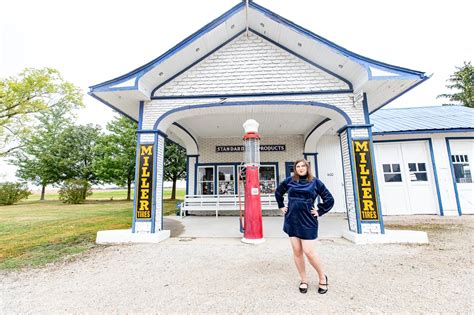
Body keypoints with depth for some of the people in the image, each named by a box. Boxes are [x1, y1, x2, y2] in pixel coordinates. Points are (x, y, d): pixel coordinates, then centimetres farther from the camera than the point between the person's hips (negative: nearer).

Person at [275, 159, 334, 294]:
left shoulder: (315, 182, -1)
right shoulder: (289, 181, 4)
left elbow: (329, 199, 5)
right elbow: (278, 192, 20)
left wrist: (319, 211, 0)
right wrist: (281, 206, 14)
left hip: (308, 221, -3)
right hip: (292, 220, 3)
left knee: (309, 252, -4)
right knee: (297, 251, 8)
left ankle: (322, 277, 23)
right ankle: (303, 280, 26)